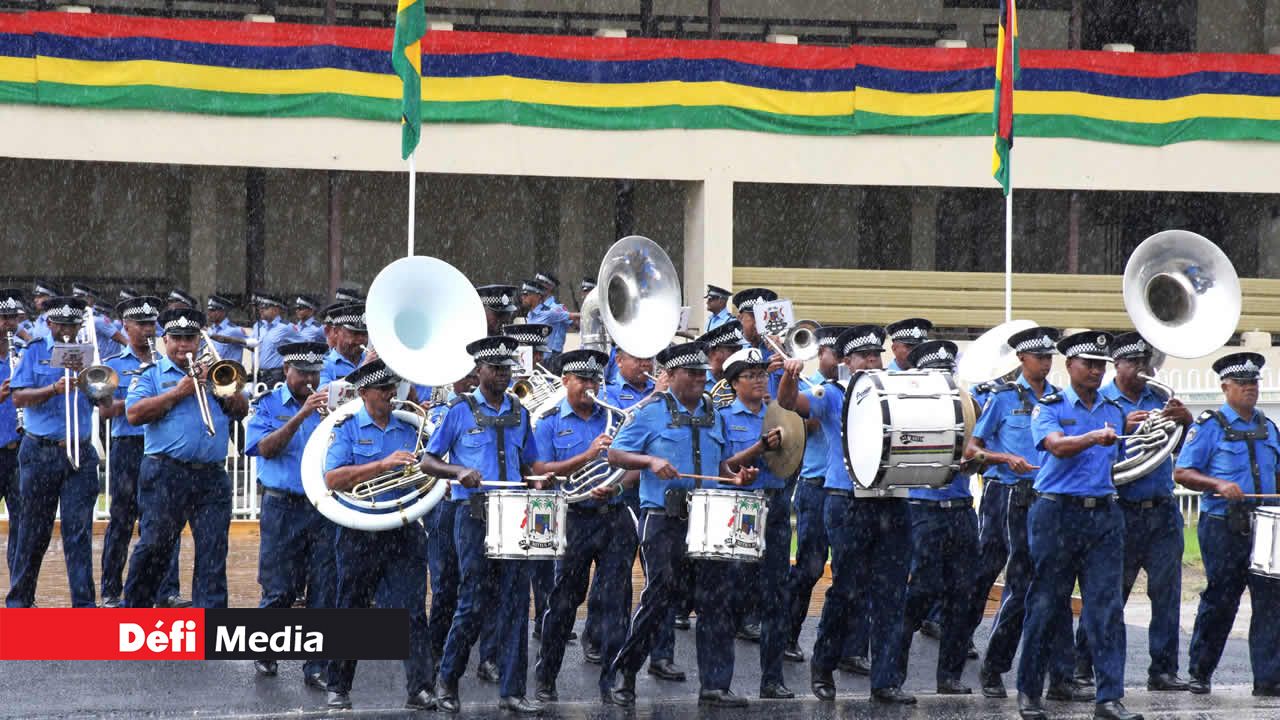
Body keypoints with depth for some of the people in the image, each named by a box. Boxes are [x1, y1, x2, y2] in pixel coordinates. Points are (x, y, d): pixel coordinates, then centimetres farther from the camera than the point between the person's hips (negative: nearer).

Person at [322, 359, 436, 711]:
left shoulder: (408, 429, 12)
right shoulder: (347, 429, 0)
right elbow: (333, 478, -14)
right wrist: (384, 465, -20)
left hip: (404, 533, 2)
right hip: (359, 534, -2)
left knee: (412, 610, -5)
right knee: (350, 610, 6)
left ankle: (420, 688, -7)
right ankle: (338, 688, 16)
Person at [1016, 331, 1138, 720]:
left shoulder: (1115, 411, 14)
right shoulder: (1049, 408, 0)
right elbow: (1057, 445, -19)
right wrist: (1094, 438, -35)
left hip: (1104, 515, 3)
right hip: (1057, 512, -3)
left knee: (1107, 607, -5)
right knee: (1046, 605, 2)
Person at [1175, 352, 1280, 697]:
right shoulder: (1210, 425, -2)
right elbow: (1182, 473, -6)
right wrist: (1219, 484, -20)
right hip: (1222, 526, -5)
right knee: (1220, 601, 0)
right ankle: (1200, 673, 15)